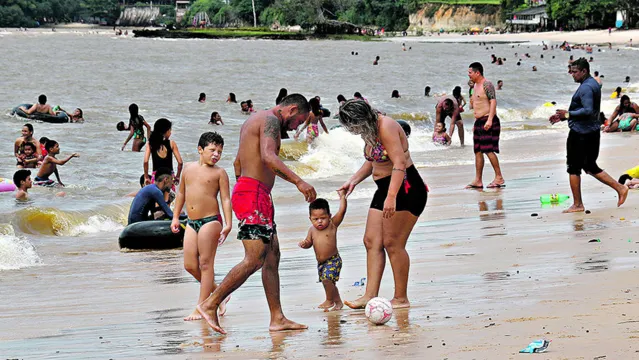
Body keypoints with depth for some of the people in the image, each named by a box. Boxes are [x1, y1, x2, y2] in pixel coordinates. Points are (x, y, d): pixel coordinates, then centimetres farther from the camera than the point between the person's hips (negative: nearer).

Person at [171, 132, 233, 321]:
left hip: (210, 220, -6)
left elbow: (226, 199, -4)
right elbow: (182, 194, 24)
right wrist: (175, 217, 22)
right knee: (190, 265, 2)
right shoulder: (189, 168, 14)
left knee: (206, 263, -5)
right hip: (192, 223, 6)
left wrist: (228, 224, -13)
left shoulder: (219, 172, 0)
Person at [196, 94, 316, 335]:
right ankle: (210, 305, -12)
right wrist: (298, 181, -30)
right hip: (254, 194, -11)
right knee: (255, 259, -15)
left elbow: (238, 163, 31)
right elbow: (268, 157, -25)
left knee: (272, 256, 8)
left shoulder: (255, 120, 24)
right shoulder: (270, 120, -8)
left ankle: (277, 319, 7)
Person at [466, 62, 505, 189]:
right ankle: (478, 181, 10)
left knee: (488, 150, -14)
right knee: (478, 151, 7)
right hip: (479, 121, 10)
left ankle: (499, 178, -10)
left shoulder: (487, 85, -11)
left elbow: (493, 101, -19)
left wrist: (489, 120, -27)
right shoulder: (476, 86, 18)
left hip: (488, 120, -10)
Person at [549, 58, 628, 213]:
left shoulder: (586, 88, -17)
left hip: (580, 134, -10)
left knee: (574, 168, 0)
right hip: (592, 132, 10)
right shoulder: (593, 84, 16)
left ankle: (577, 204, 5)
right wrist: (563, 116, 19)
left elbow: (588, 111, -27)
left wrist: (568, 114, -20)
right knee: (590, 167, 17)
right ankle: (620, 188, 11)